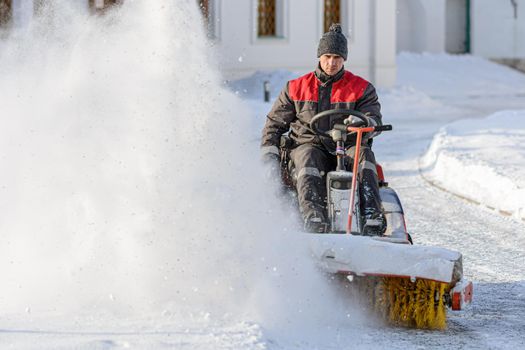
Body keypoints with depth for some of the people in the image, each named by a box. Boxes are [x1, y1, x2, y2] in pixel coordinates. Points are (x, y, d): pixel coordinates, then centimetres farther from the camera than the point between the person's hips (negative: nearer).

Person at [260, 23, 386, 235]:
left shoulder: (361, 88, 10)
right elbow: (275, 123, 16)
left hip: (346, 147, 0)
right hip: (309, 144, 0)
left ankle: (373, 218, -48)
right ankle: (314, 220, -56)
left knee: (364, 154, -34)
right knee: (309, 161, -37)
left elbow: (374, 119, -2)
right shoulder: (296, 88, 13)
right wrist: (269, 157, 2)